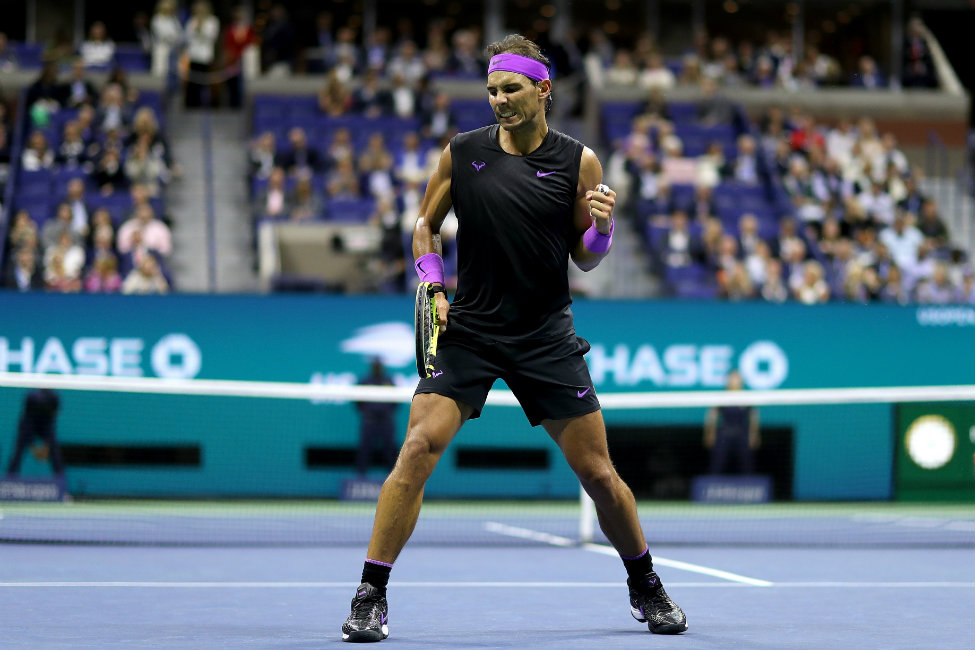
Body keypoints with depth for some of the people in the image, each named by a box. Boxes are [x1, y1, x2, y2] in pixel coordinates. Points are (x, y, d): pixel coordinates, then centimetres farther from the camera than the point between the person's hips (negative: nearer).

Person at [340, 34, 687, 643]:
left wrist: (602, 228, -17)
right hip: (467, 331, 0)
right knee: (418, 448, -17)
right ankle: (371, 596, -10)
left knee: (598, 472, 3)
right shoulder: (462, 153, -1)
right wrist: (434, 287, -3)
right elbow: (426, 226, 13)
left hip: (547, 337, 0)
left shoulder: (579, 162, -2)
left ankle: (646, 587, 26)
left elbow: (585, 258, 4)